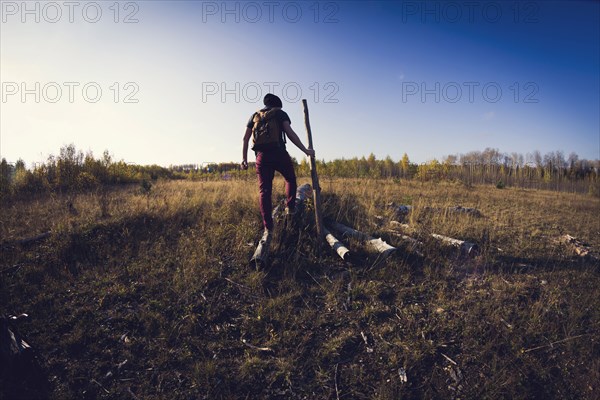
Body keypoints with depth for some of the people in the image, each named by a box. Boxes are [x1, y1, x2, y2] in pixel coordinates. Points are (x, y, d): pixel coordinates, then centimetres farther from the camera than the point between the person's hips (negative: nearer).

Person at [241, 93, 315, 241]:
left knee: (264, 190, 1)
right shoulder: (280, 113, 10)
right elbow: (290, 133, -5)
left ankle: (268, 229, -4)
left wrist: (244, 159, 17)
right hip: (279, 153, -2)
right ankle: (290, 207, 10)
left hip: (262, 156, 3)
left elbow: (245, 138, 14)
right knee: (290, 179, 25)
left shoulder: (255, 115, 20)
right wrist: (305, 150, -3)